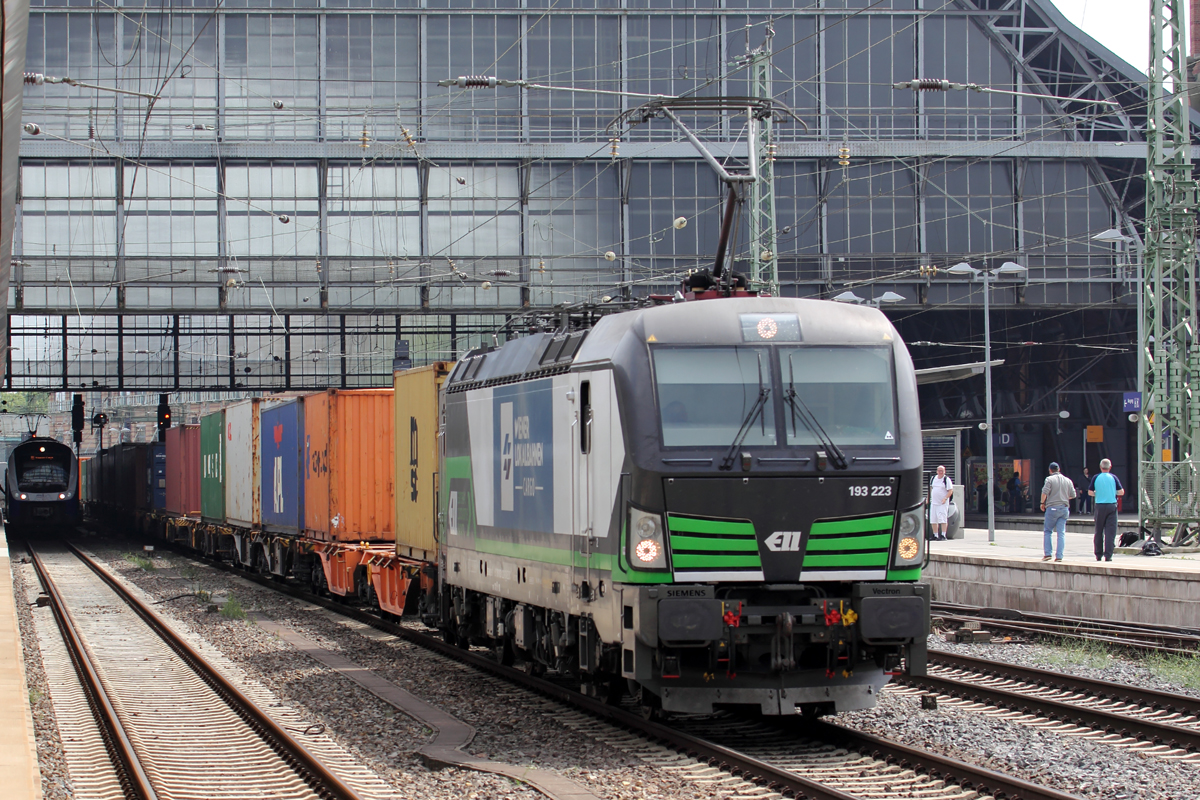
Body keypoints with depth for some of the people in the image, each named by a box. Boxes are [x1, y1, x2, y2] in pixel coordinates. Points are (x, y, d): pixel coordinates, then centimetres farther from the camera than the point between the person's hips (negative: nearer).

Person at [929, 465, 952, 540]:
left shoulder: (946, 479, -5)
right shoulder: (933, 478, 12)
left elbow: (950, 490, -8)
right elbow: (930, 489, 24)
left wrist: (945, 498, -19)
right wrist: (928, 498, 18)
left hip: (943, 503, -6)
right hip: (934, 502, 6)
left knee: (943, 519, -11)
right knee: (933, 520, 6)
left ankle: (943, 535, -9)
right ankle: (935, 535, 15)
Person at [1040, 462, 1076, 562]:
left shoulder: (1049, 479, -4)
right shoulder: (1067, 480, 10)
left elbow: (1044, 492, -14)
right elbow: (1073, 495, 11)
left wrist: (1042, 503, 0)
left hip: (1052, 508, -4)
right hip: (1064, 508, 4)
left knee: (1047, 531, 8)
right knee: (1061, 533, 3)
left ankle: (1047, 553, 1)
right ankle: (1059, 556, -2)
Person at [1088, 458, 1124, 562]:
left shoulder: (1096, 478, -1)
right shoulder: (1113, 478, -2)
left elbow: (1090, 492, 2)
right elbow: (1121, 492, -1)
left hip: (1100, 506, 1)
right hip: (1112, 506, -1)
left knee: (1098, 531, 11)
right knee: (1110, 532, -1)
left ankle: (1098, 554, 14)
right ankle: (1108, 555, -7)